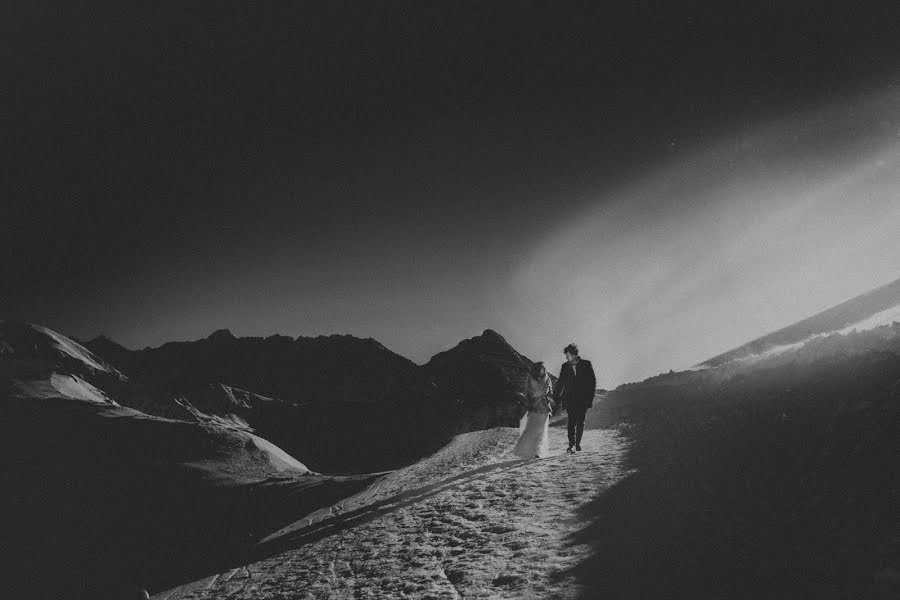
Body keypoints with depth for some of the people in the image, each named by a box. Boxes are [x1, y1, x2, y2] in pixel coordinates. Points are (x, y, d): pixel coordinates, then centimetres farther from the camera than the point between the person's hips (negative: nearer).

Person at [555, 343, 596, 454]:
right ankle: (571, 445, -17)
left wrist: (590, 397, -4)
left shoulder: (586, 364, 0)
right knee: (572, 421, -12)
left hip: (583, 399, 0)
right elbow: (560, 383, 11)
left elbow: (592, 381, 2)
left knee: (580, 422, 6)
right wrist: (557, 398, 6)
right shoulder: (565, 366, 6)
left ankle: (577, 444, 21)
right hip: (570, 399, 0)